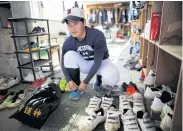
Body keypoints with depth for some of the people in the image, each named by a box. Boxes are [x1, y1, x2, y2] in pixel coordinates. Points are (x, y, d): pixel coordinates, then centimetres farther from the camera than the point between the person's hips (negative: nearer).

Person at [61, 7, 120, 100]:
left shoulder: (97, 36, -31)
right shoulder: (68, 42, -17)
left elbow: (97, 62, -29)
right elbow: (64, 62, -5)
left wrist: (85, 82, -27)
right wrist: (69, 80, -18)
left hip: (101, 62, -3)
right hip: (85, 64, 3)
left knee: (112, 78, -34)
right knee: (69, 55, -25)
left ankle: (99, 79, 6)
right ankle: (77, 87, -8)